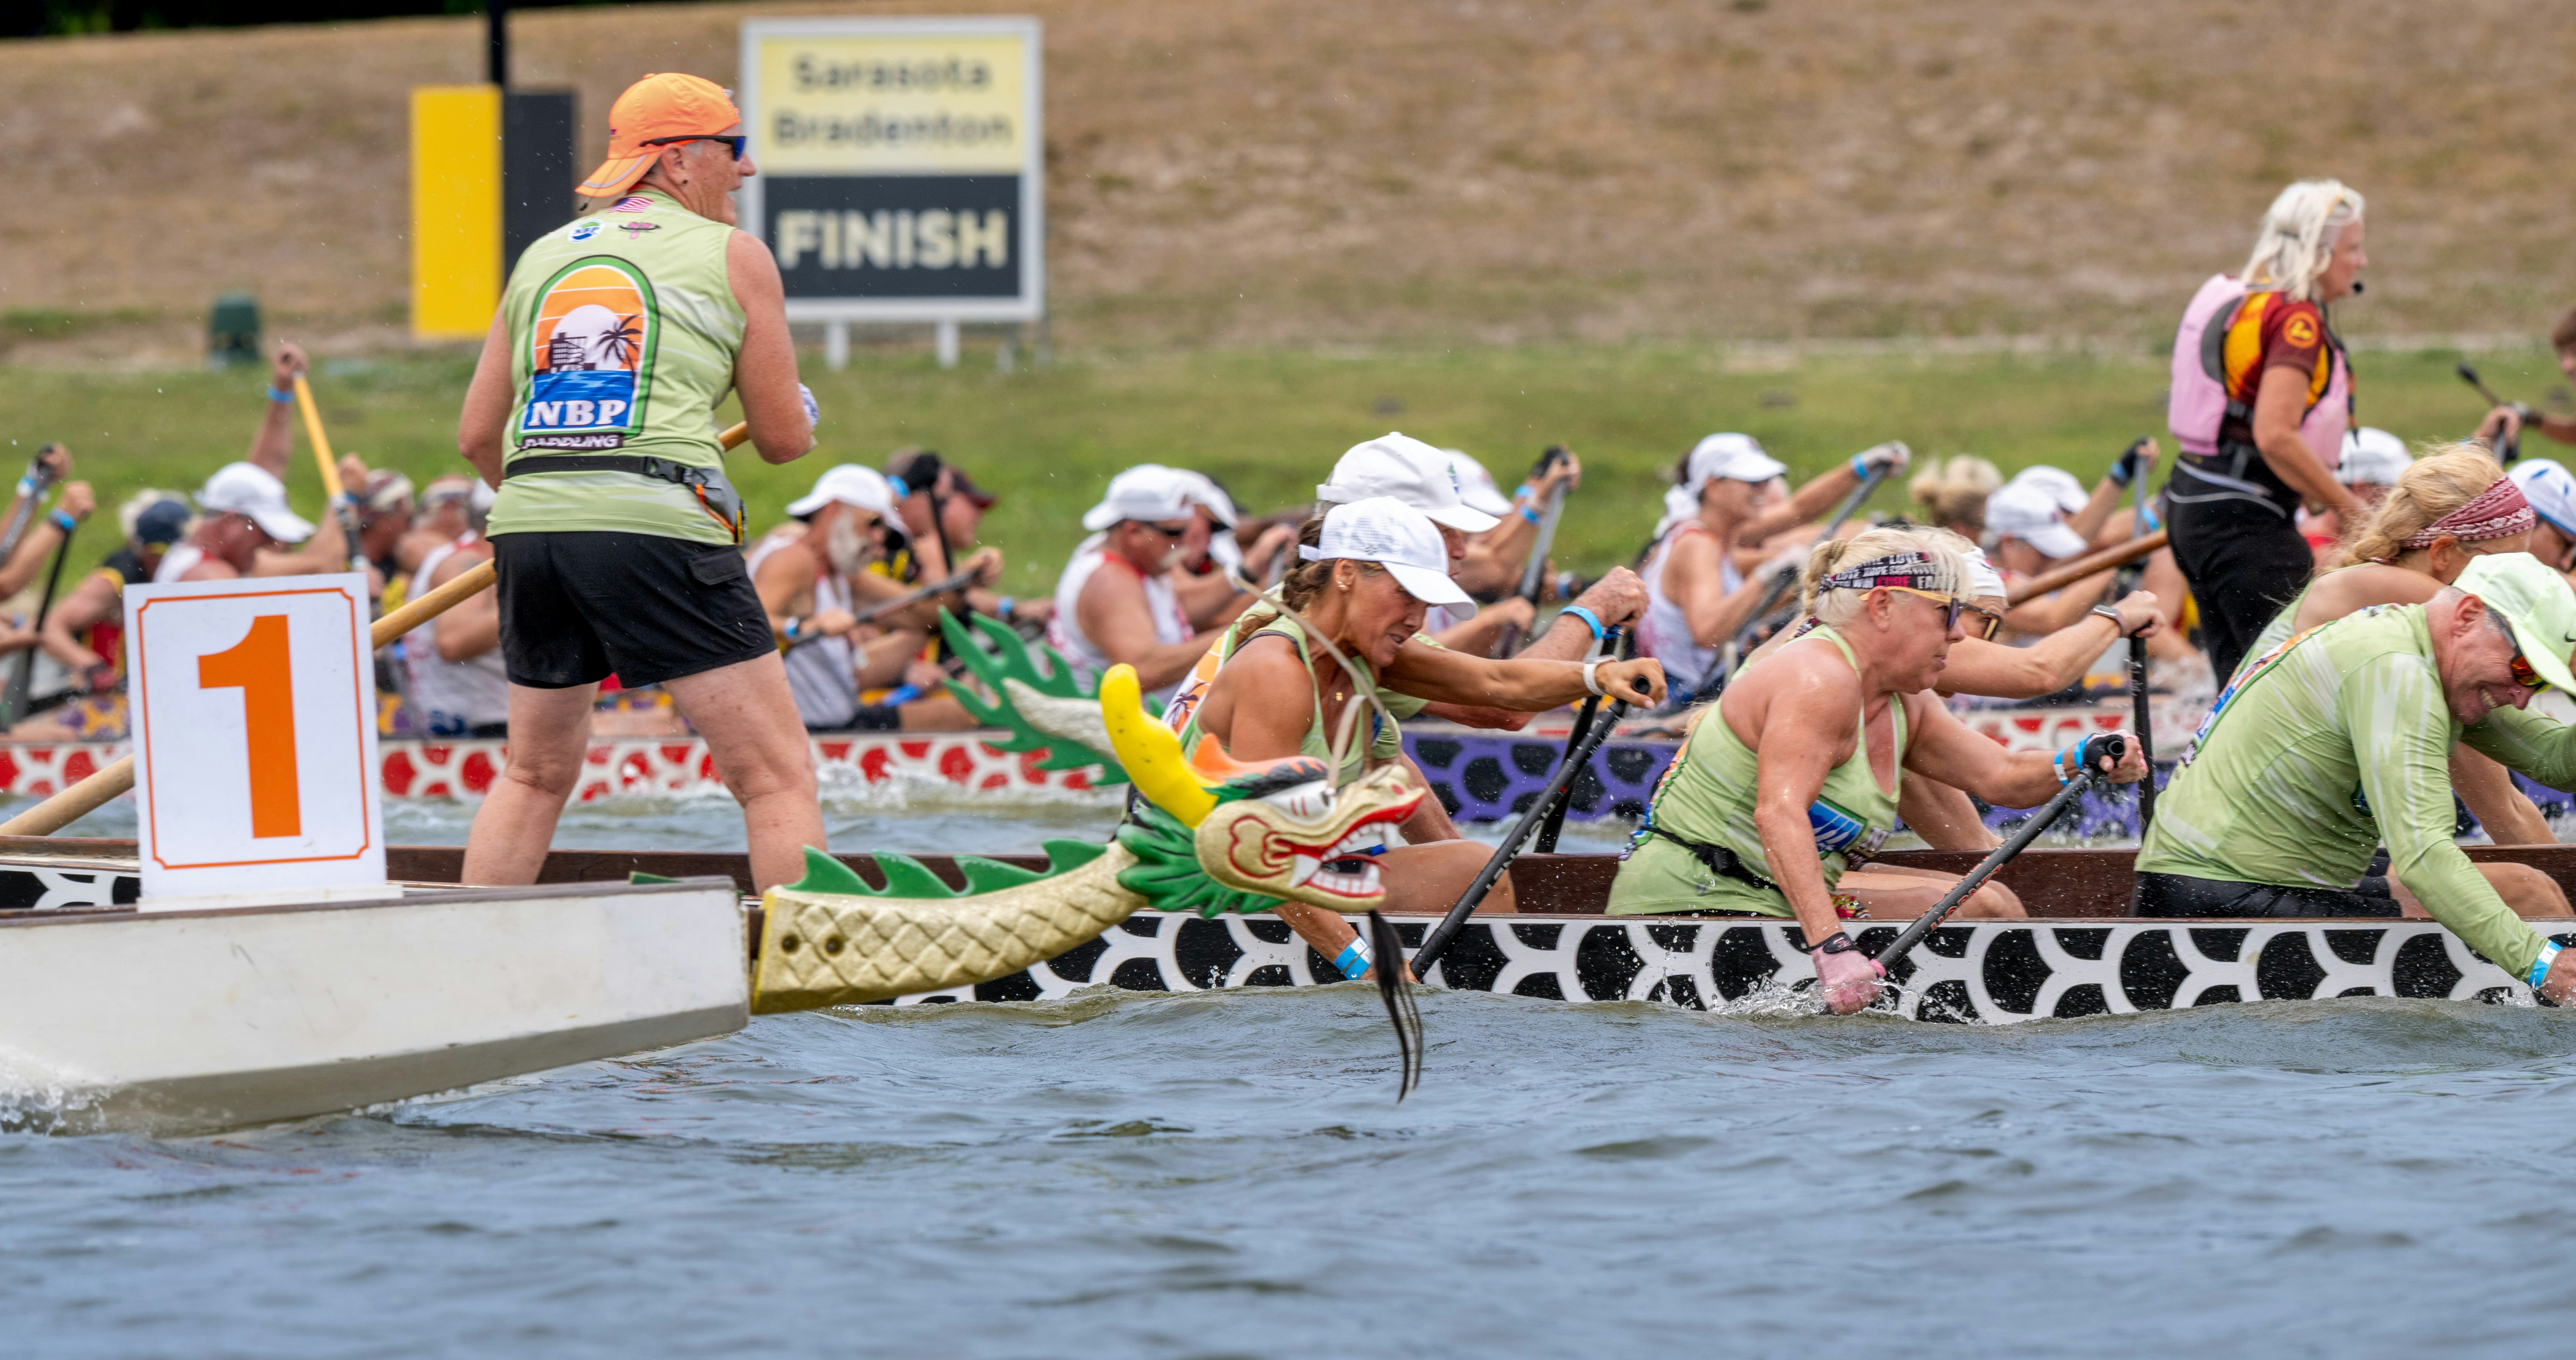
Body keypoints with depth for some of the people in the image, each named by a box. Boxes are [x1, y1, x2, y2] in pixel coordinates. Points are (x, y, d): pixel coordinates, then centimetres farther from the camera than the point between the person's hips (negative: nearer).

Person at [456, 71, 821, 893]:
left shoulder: (542, 257, 19)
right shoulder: (733, 255, 6)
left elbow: (478, 438, 21)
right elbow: (784, 440, 8)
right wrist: (802, 412, 31)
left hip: (529, 520, 5)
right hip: (657, 526, -5)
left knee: (535, 776, 23)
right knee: (777, 776, -3)